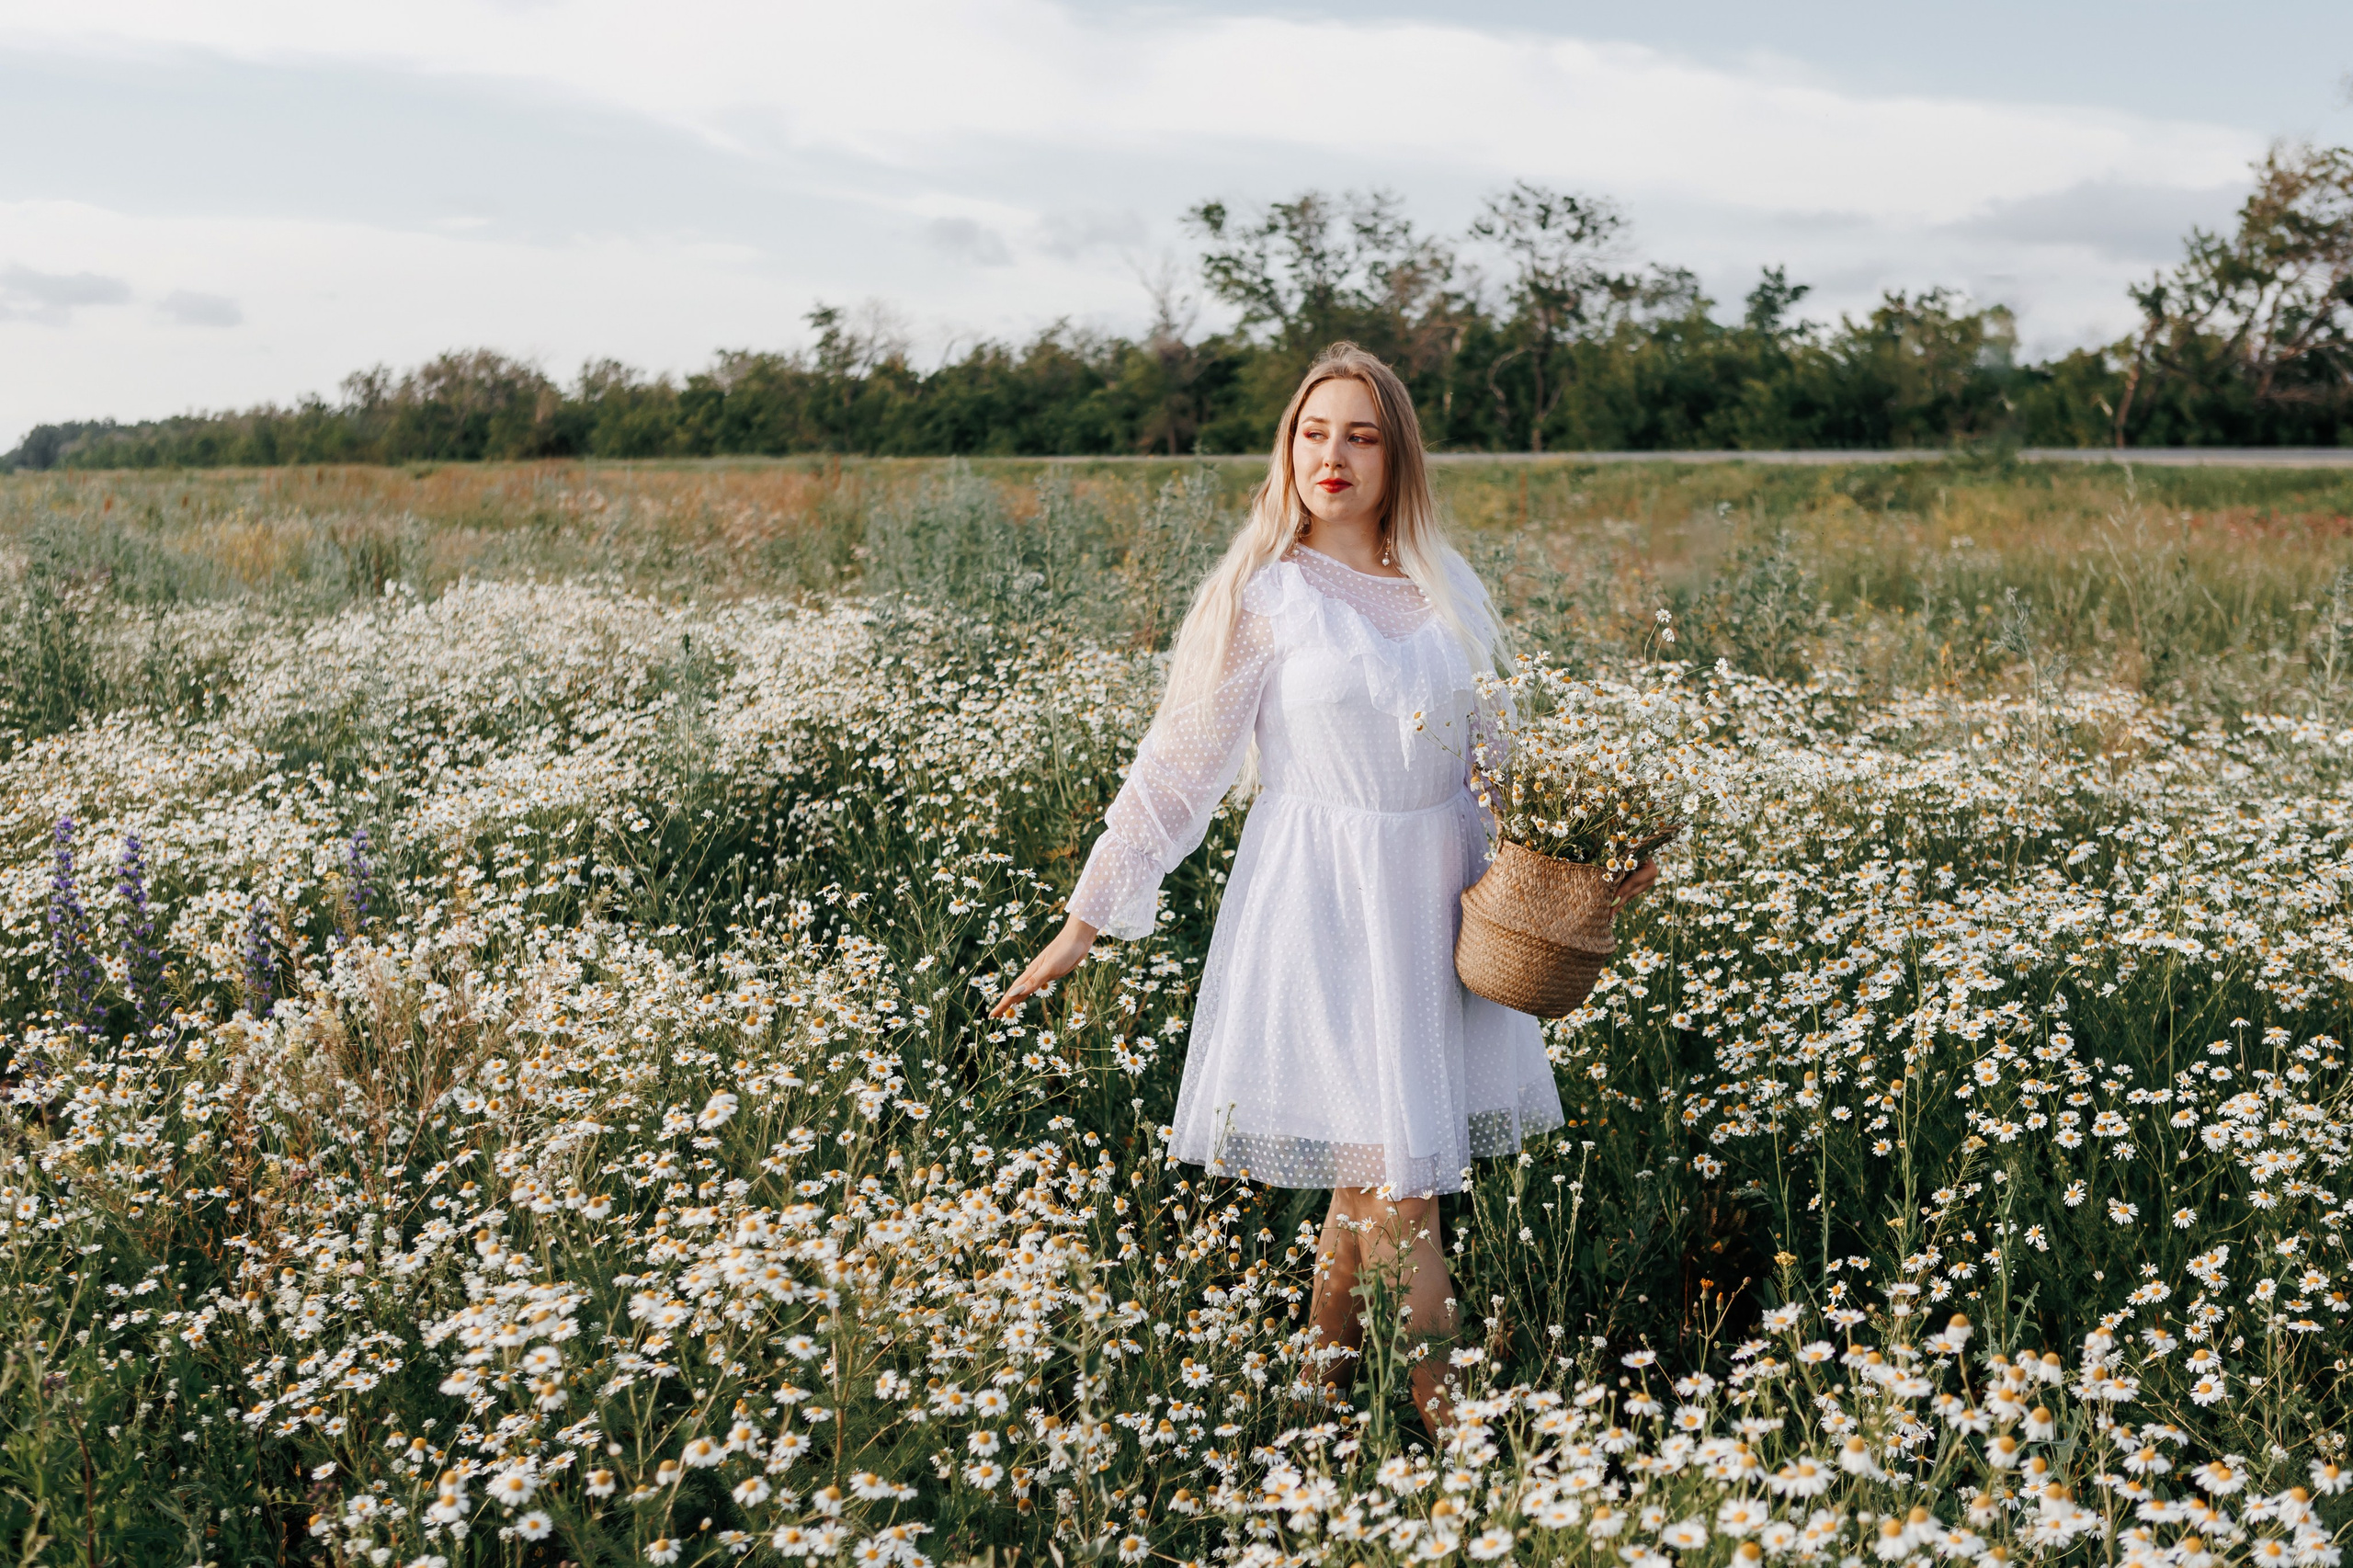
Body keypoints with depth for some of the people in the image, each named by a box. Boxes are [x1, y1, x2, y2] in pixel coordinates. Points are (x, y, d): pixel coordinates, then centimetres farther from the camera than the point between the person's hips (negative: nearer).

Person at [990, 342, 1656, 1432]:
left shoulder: (1449, 591, 8)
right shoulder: (1259, 595, -6)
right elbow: (1177, 765, -3)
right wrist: (1085, 922, -4)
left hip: (1433, 902, 5)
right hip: (1320, 903, -4)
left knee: (1369, 1181, 9)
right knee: (1397, 1180, -5)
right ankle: (1449, 1421, 7)